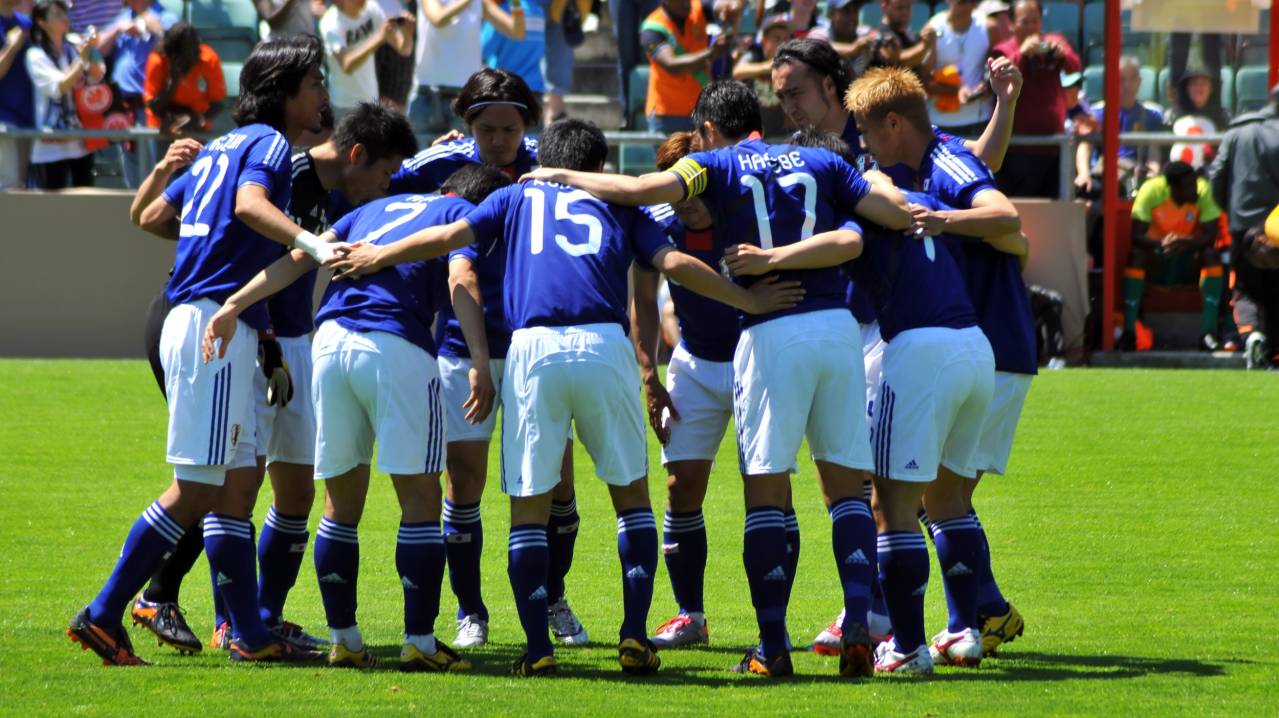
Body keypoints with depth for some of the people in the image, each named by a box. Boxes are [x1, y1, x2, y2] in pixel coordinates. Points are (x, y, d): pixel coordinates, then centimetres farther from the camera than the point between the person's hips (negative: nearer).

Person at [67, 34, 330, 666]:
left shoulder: (224, 145, 20)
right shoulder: (269, 143, -6)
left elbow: (152, 217, 24)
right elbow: (250, 204, -27)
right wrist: (309, 241, -40)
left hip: (194, 323, 10)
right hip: (214, 323, -10)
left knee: (238, 480, 8)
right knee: (196, 491, -7)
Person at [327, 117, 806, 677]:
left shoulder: (517, 197, 23)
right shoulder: (617, 204, 23)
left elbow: (450, 236, 12)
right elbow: (675, 264, 11)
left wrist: (375, 258, 25)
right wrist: (750, 301, 17)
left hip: (532, 349, 0)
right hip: (603, 343, 0)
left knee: (529, 504, 7)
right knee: (631, 493, 14)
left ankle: (538, 647, 0)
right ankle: (635, 637, 4)